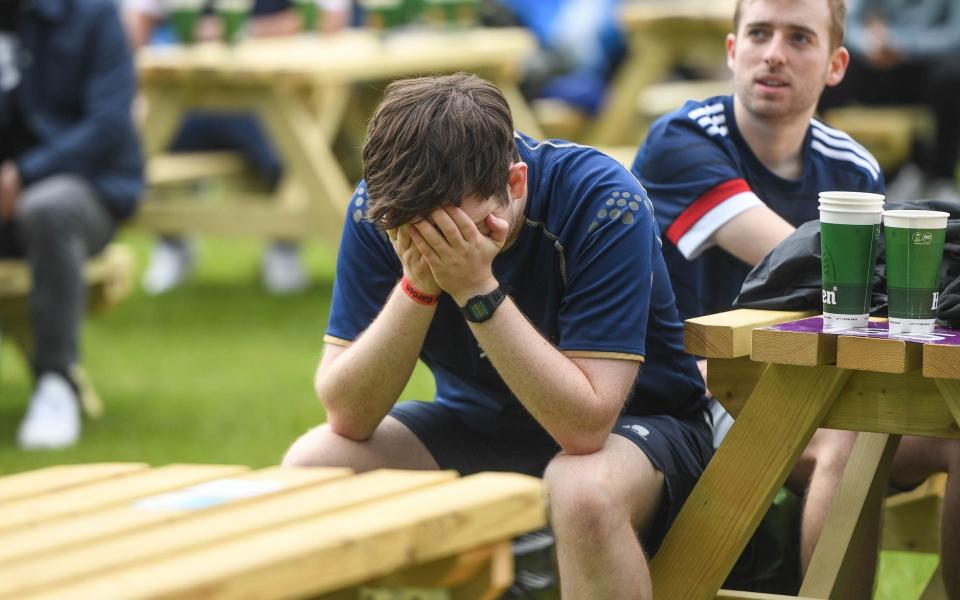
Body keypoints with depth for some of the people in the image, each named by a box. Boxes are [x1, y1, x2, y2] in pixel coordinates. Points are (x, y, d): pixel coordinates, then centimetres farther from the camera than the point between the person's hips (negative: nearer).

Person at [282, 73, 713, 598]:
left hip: (628, 423, -4)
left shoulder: (603, 200, -28)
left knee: (585, 492, -38)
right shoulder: (379, 210, -16)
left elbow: (586, 425, -33)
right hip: (475, 422, 5)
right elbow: (347, 416, -19)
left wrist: (478, 288, -38)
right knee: (312, 463, -18)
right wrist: (416, 286, -33)